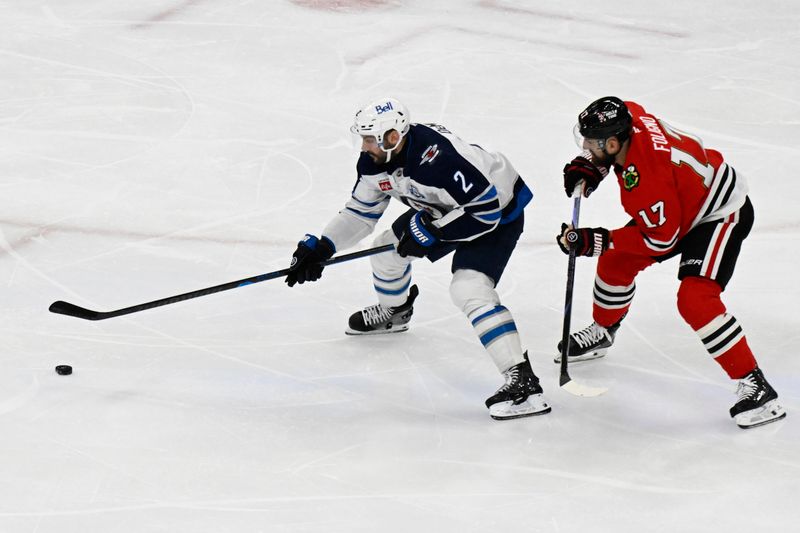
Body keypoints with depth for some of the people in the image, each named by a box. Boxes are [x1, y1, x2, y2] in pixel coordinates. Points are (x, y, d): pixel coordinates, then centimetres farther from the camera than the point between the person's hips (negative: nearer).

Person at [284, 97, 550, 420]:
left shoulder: (437, 159, -39)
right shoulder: (376, 160, -11)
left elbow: (487, 209, -35)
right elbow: (361, 212, 3)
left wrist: (432, 231, -30)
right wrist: (321, 247, -8)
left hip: (498, 213, -9)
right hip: (442, 210, 9)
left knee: (469, 288, -26)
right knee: (389, 246, 16)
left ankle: (522, 381, -33)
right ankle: (392, 313, 49)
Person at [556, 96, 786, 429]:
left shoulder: (645, 179, -37)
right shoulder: (627, 117, -16)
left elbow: (661, 239, -26)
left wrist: (597, 241, -24)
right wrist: (588, 167, -3)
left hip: (721, 214, -10)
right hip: (681, 206, 10)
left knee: (695, 299, -26)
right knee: (616, 262, 15)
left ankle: (754, 385, -22)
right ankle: (601, 333, 42)